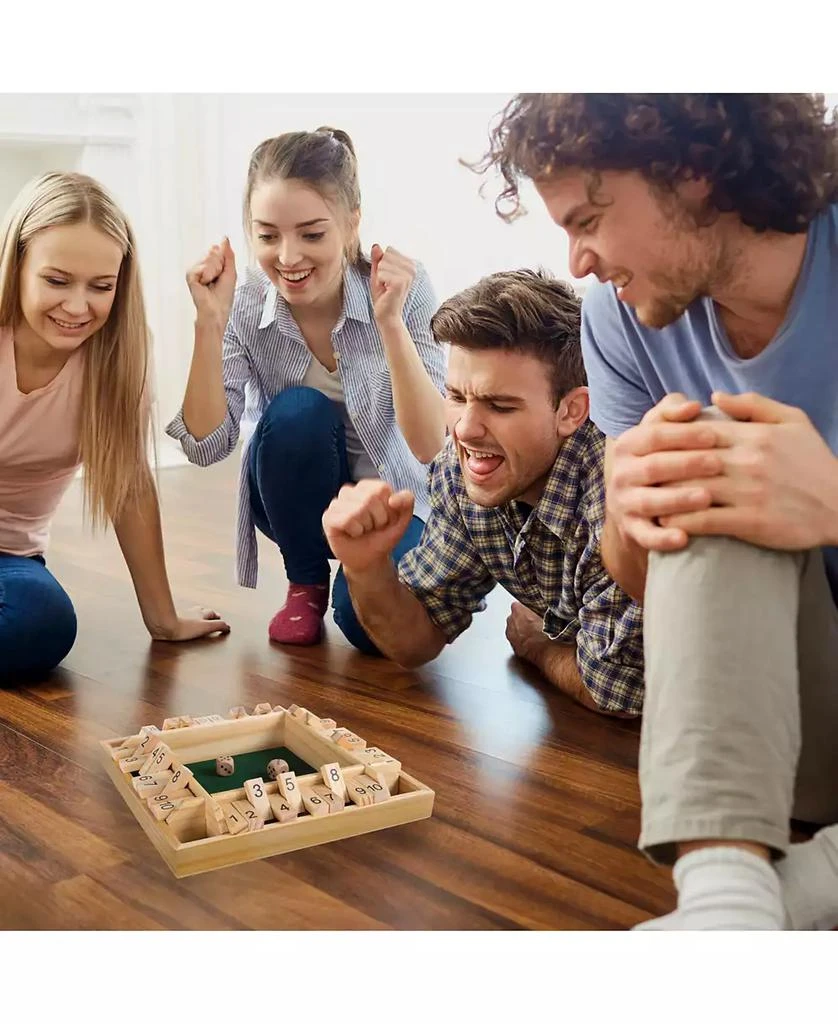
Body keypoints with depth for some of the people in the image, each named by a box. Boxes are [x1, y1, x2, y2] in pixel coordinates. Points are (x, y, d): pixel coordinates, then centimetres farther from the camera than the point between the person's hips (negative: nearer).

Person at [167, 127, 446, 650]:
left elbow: (430, 446, -27)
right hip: (298, 502, 3)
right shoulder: (247, 308, -15)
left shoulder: (404, 288, -21)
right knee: (296, 411, -30)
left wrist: (389, 320, -37)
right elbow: (207, 445, -21)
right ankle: (306, 584, -4)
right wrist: (210, 323, -30)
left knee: (370, 618, -31)